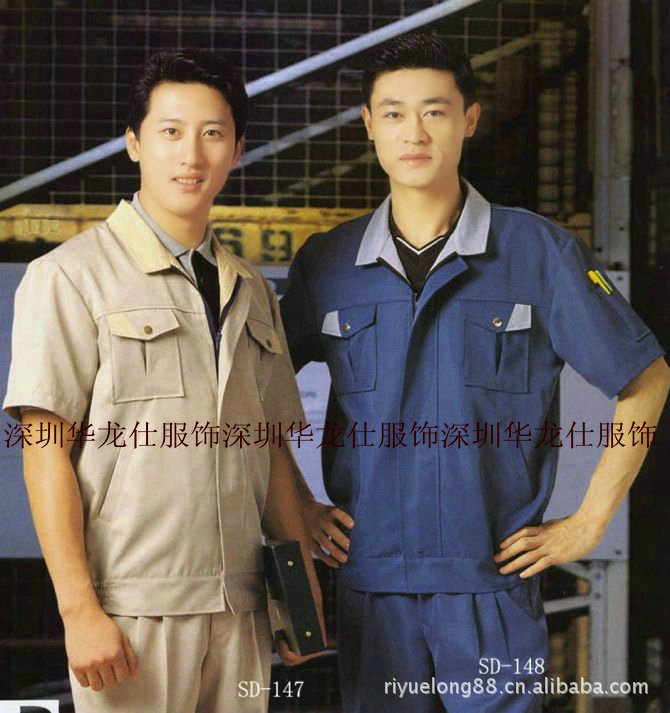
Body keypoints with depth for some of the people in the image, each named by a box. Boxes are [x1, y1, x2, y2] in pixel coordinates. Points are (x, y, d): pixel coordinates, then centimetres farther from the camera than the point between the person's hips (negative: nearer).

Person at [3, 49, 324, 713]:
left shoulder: (252, 291, 16)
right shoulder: (70, 275, -3)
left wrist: (304, 582, 9)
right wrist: (79, 608, -14)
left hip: (241, 608, 5)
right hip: (131, 608, -5)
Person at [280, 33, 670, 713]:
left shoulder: (538, 250, -3)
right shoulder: (325, 262, 4)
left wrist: (589, 521, -1)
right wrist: (295, 505, 7)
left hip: (494, 583, -2)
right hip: (370, 578, 2)